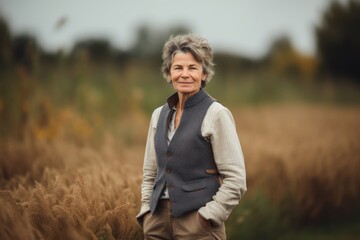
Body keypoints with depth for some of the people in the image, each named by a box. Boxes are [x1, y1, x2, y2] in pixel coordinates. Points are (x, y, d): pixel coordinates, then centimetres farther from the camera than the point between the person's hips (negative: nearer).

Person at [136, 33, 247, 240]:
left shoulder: (216, 114, -7)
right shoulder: (159, 114, 10)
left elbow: (235, 180, -10)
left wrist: (206, 217, -13)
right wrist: (147, 212, 6)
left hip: (197, 222, -5)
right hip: (158, 219, 5)